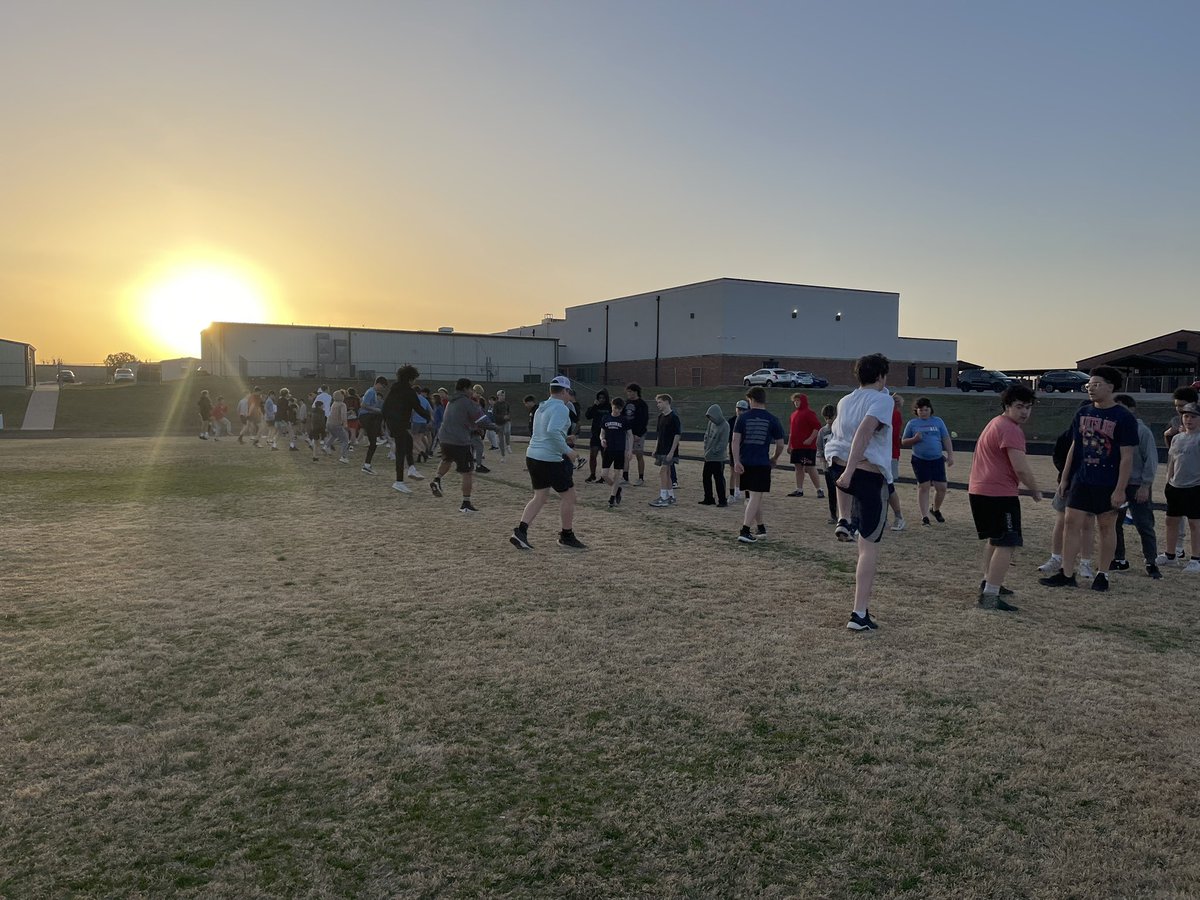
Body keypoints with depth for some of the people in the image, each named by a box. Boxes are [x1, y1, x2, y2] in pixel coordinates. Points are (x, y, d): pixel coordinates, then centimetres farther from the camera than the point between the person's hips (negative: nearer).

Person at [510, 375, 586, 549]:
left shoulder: (541, 407, 16)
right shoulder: (560, 408, -12)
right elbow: (553, 431, -27)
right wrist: (567, 450, -21)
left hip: (532, 456, 9)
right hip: (550, 459, -9)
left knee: (540, 497, 12)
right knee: (568, 496, 5)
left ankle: (521, 531, -1)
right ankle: (567, 536, 14)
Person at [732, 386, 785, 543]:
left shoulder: (743, 417, 2)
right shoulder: (772, 420, 1)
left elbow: (735, 440, -6)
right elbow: (780, 444, 5)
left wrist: (736, 461, -8)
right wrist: (774, 459, 22)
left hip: (745, 463, 2)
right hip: (762, 464, -2)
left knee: (752, 497, 15)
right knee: (755, 497, -3)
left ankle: (761, 529, 24)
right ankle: (745, 532, -13)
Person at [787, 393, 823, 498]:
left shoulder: (809, 413, -10)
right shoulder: (794, 414, 16)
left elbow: (817, 427, -16)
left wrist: (810, 439, -21)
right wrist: (789, 444, 20)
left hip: (807, 446, -8)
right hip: (796, 446, 8)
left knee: (809, 468, -8)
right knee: (798, 467, 9)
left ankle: (819, 489, -1)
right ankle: (799, 490, 13)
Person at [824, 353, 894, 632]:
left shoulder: (844, 402, 12)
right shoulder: (882, 400, -7)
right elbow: (864, 431, -24)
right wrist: (849, 472, -29)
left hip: (838, 467, 6)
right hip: (869, 475, -6)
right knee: (869, 547, 1)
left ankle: (843, 520, 32)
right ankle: (860, 614, -1)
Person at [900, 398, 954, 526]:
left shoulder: (938, 421, 9)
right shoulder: (912, 423, 5)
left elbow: (946, 439, 9)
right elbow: (904, 442, 7)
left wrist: (950, 455, 1)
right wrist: (914, 439, -12)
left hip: (937, 459, 2)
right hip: (920, 460, -2)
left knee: (941, 487, -1)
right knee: (923, 487, -4)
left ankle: (935, 509, 26)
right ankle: (924, 516, 2)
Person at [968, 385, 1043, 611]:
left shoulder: (996, 424, 18)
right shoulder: (1010, 430, -15)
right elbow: (1021, 468, -21)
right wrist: (1036, 490, -5)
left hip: (979, 490, 11)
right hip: (999, 494, -11)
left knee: (995, 539, 25)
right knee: (1007, 544, -12)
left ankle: (989, 582, 36)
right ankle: (990, 595, -16)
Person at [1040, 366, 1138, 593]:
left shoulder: (1124, 418, -9)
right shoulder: (1083, 413, 7)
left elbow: (1127, 457, -10)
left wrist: (1120, 489, -15)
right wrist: (1064, 478, 12)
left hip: (1108, 485, -4)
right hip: (1081, 481, 5)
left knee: (1106, 528, 7)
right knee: (1071, 524, 0)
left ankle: (1102, 575, 18)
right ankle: (1067, 574, 4)